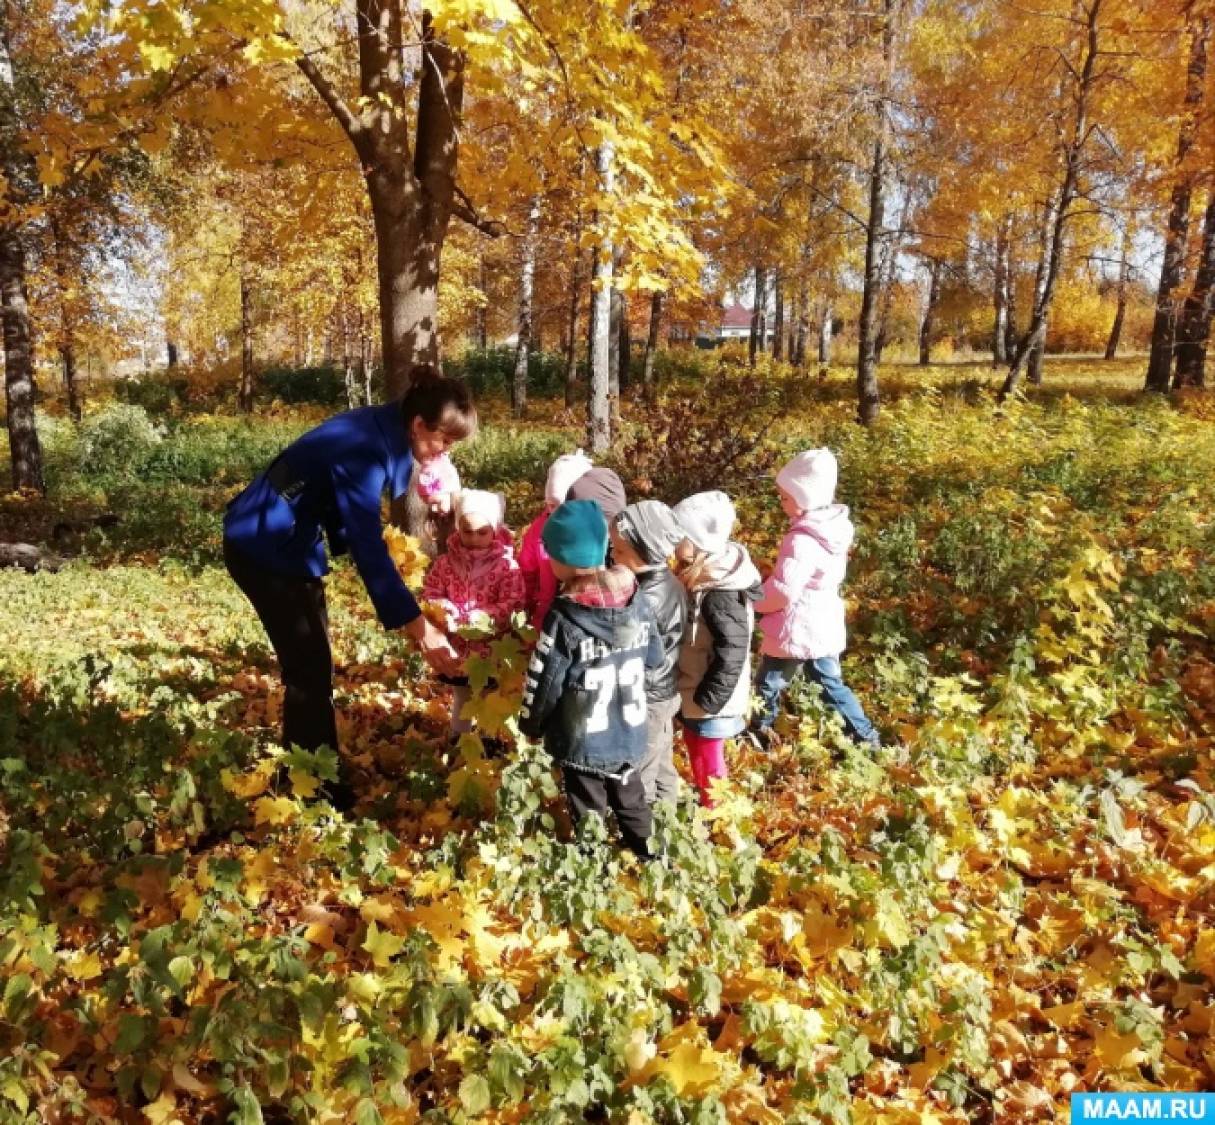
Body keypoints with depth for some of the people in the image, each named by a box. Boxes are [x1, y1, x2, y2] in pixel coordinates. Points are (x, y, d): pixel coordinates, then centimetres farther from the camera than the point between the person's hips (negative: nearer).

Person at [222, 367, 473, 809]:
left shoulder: (383, 431, -3)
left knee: (311, 662, 14)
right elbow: (368, 548, -34)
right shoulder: (364, 449, -30)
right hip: (263, 545, -9)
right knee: (309, 667, -6)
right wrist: (420, 630, -36)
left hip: (292, 540, 9)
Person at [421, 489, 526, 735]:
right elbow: (430, 595, -1)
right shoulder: (445, 563, -4)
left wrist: (486, 616, -32)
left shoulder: (507, 565, -13)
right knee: (461, 700, 22)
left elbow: (513, 603, -18)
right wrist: (442, 610, -22)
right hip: (456, 647, 3)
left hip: (491, 648, -3)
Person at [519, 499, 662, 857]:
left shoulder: (564, 618, -24)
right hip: (629, 735, 5)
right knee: (632, 804, 25)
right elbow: (654, 657, 4)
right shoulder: (637, 601, -9)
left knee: (589, 815, 14)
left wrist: (531, 725, 1)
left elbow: (543, 683, -16)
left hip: (583, 743, -5)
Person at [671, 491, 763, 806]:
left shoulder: (722, 594, -28)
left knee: (708, 762, 10)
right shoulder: (698, 575, 0)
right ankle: (702, 803, 44)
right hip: (692, 692, 9)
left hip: (710, 700, -9)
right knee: (696, 753, 25)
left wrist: (707, 700, -20)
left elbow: (731, 655, -27)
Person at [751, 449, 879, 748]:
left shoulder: (803, 540, -27)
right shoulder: (834, 528, 1)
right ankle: (867, 738, 25)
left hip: (796, 631, -8)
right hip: (824, 627, 8)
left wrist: (754, 601, -10)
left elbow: (783, 592, -28)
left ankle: (759, 733, 32)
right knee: (831, 684, 22)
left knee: (769, 684, 14)